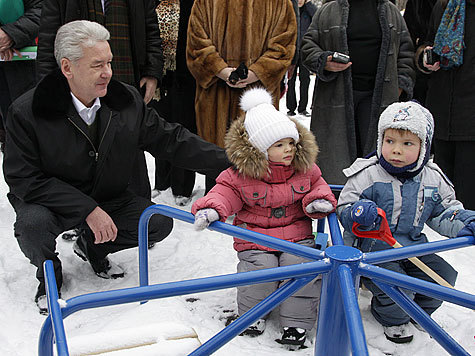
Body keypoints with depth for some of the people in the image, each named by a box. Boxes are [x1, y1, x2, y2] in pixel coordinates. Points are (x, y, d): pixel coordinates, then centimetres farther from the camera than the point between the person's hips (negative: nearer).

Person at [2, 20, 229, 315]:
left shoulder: (127, 100, -9)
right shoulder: (27, 113, -21)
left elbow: (171, 140, -5)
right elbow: (25, 179, -21)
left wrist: (229, 162, -13)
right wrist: (88, 210, -28)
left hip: (109, 199, 4)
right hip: (52, 201, -3)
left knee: (160, 223, -13)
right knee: (32, 224, -34)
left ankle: (92, 247, 16)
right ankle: (49, 273, 4)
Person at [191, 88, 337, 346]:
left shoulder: (305, 169, 4)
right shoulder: (241, 175, -6)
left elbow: (317, 184, 17)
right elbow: (225, 192, -5)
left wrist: (319, 201, -6)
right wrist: (211, 209, -26)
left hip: (297, 235, 2)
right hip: (256, 236, -2)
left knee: (302, 266, -22)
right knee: (259, 268, -25)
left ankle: (297, 321, -4)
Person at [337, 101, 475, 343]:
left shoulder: (433, 179, 2)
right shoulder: (367, 175, -11)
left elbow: (444, 212, 12)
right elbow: (344, 209, -8)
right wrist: (358, 214, -31)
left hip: (414, 247, 5)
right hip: (372, 249, -5)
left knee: (443, 276, -5)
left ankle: (418, 310, 26)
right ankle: (392, 318, 13)